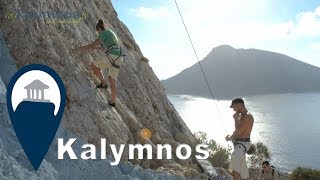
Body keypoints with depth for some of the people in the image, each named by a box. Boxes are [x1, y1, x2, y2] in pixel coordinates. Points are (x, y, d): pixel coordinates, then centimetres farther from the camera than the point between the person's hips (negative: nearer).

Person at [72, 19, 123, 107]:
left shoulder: (104, 32, 0)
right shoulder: (111, 33, 27)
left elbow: (93, 45, -4)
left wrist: (80, 48, 7)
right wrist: (96, 48, 44)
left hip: (112, 57, -9)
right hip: (119, 58, 9)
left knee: (93, 65, 12)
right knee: (112, 81, 17)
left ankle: (103, 83, 12)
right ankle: (113, 101, 19)